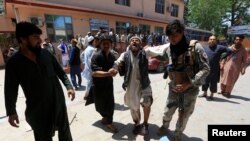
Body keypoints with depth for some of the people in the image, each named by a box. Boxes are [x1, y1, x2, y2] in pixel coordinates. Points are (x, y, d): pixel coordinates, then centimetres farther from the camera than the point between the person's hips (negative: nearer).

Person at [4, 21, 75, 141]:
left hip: (58, 102, 2)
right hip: (37, 108, -2)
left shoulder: (46, 53, -3)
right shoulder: (14, 63, -8)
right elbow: (11, 89, -2)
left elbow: (60, 72, 4)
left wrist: (68, 86, -7)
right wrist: (11, 112, -5)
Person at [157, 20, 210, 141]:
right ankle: (164, 127, 50)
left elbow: (205, 69, -15)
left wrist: (189, 83, -22)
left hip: (190, 90, -3)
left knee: (184, 115, 15)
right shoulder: (169, 49, -5)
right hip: (174, 88, 3)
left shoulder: (195, 47, -17)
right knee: (168, 112, 17)